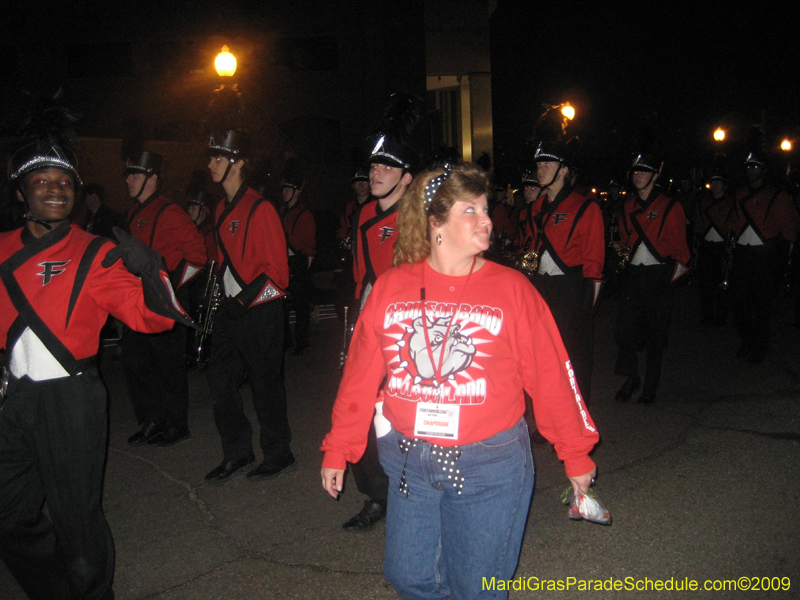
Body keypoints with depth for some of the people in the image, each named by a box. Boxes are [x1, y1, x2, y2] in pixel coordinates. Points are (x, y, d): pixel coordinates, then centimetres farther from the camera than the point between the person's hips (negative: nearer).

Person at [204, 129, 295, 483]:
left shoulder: (259, 208, -12)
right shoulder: (222, 209, 14)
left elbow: (276, 267, -14)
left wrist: (247, 296, -18)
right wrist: (226, 295, 12)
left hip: (260, 309, -8)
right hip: (232, 308, 8)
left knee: (265, 382, 2)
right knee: (219, 378, 8)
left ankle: (279, 455, 19)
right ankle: (237, 453, 23)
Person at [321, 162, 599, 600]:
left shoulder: (512, 289, -6)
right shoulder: (390, 288, -2)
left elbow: (551, 376, -3)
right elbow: (360, 375, 3)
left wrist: (576, 454, 2)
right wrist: (337, 450, 7)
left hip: (490, 467, -2)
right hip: (409, 464, 2)